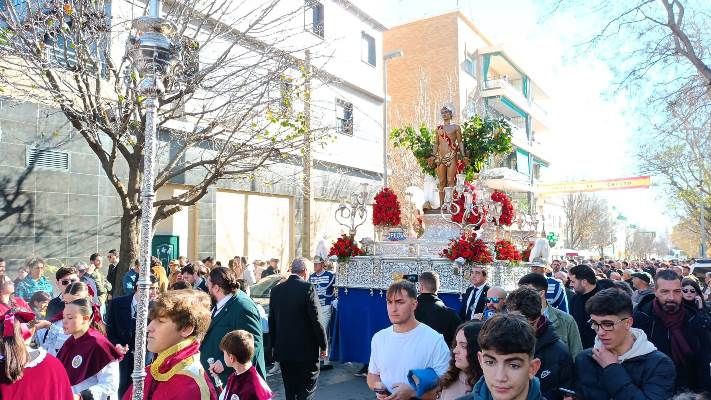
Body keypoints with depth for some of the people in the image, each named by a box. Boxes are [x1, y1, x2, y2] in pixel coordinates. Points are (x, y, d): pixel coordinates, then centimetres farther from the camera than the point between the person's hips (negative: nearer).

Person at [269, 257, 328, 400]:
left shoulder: (276, 290, 3)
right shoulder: (308, 288, -13)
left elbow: (271, 321, 8)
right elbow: (316, 320, -14)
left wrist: (274, 345, 18)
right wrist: (324, 346, -4)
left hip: (283, 351, 5)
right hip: (306, 350, -5)